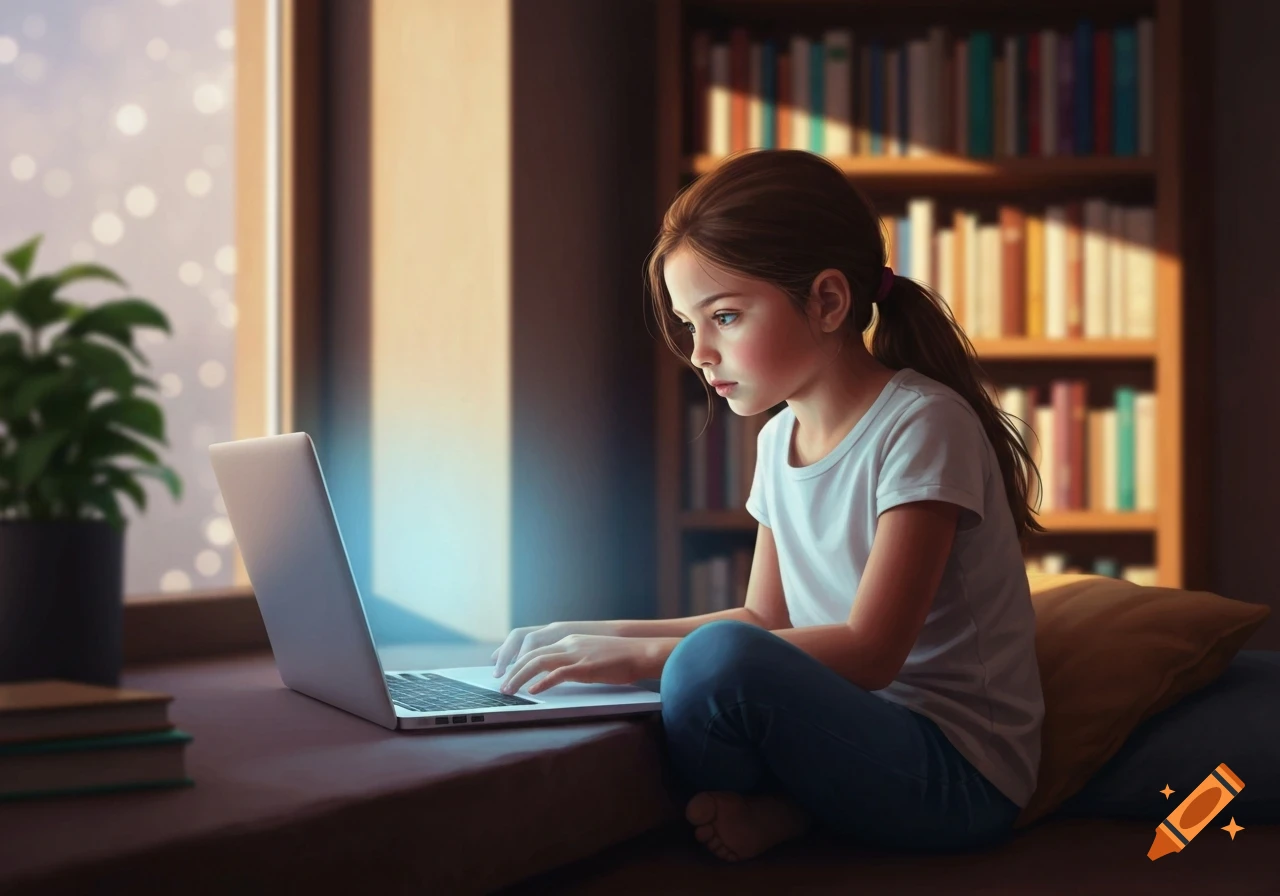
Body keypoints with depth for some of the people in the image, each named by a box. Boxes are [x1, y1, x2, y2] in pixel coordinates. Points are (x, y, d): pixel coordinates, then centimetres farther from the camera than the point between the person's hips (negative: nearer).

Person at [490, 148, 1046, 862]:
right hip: (850, 736, 8)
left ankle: (761, 808, -5)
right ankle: (784, 808, -9)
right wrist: (607, 637, 4)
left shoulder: (922, 424, -16)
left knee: (719, 659, -32)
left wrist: (648, 652, -24)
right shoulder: (780, 438, 10)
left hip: (960, 776, -8)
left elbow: (870, 652, -23)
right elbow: (766, 618, 18)